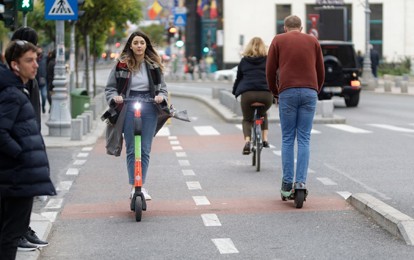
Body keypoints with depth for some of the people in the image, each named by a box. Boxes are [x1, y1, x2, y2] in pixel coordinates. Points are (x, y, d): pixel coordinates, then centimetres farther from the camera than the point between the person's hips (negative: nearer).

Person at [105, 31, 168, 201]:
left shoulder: (154, 65, 5)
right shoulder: (122, 64, 0)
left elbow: (162, 86, 11)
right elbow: (110, 87, 5)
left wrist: (161, 96, -9)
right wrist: (114, 97, -15)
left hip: (149, 107, 1)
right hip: (129, 107, -1)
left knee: (145, 149, 2)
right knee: (131, 150, 0)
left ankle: (142, 186, 9)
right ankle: (134, 186, 5)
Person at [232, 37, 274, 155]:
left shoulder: (244, 61, 17)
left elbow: (238, 78, 23)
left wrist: (235, 92, 37)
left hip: (247, 93, -1)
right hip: (266, 94, 1)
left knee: (247, 119, 17)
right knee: (263, 114, 31)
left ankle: (247, 141, -9)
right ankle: (265, 139, 19)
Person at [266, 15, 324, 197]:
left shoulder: (278, 40, 10)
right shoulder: (313, 41, 15)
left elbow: (270, 70, 6)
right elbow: (320, 71, 13)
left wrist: (275, 92, 20)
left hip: (287, 92, -1)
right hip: (309, 92, 1)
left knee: (287, 139, 5)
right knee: (304, 139, 3)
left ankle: (287, 184, 2)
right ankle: (301, 182, -5)